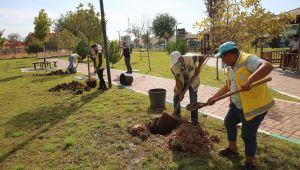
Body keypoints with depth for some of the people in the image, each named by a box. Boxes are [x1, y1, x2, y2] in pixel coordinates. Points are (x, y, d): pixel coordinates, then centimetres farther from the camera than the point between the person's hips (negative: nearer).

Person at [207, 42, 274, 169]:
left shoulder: (247, 60, -23)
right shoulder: (230, 67, 6)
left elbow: (267, 66, -40)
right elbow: (227, 86, 14)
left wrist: (249, 81, -50)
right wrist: (214, 97, 10)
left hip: (255, 105, -10)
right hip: (237, 104, 10)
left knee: (248, 135, 1)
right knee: (229, 122, 22)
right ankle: (232, 149, 44)